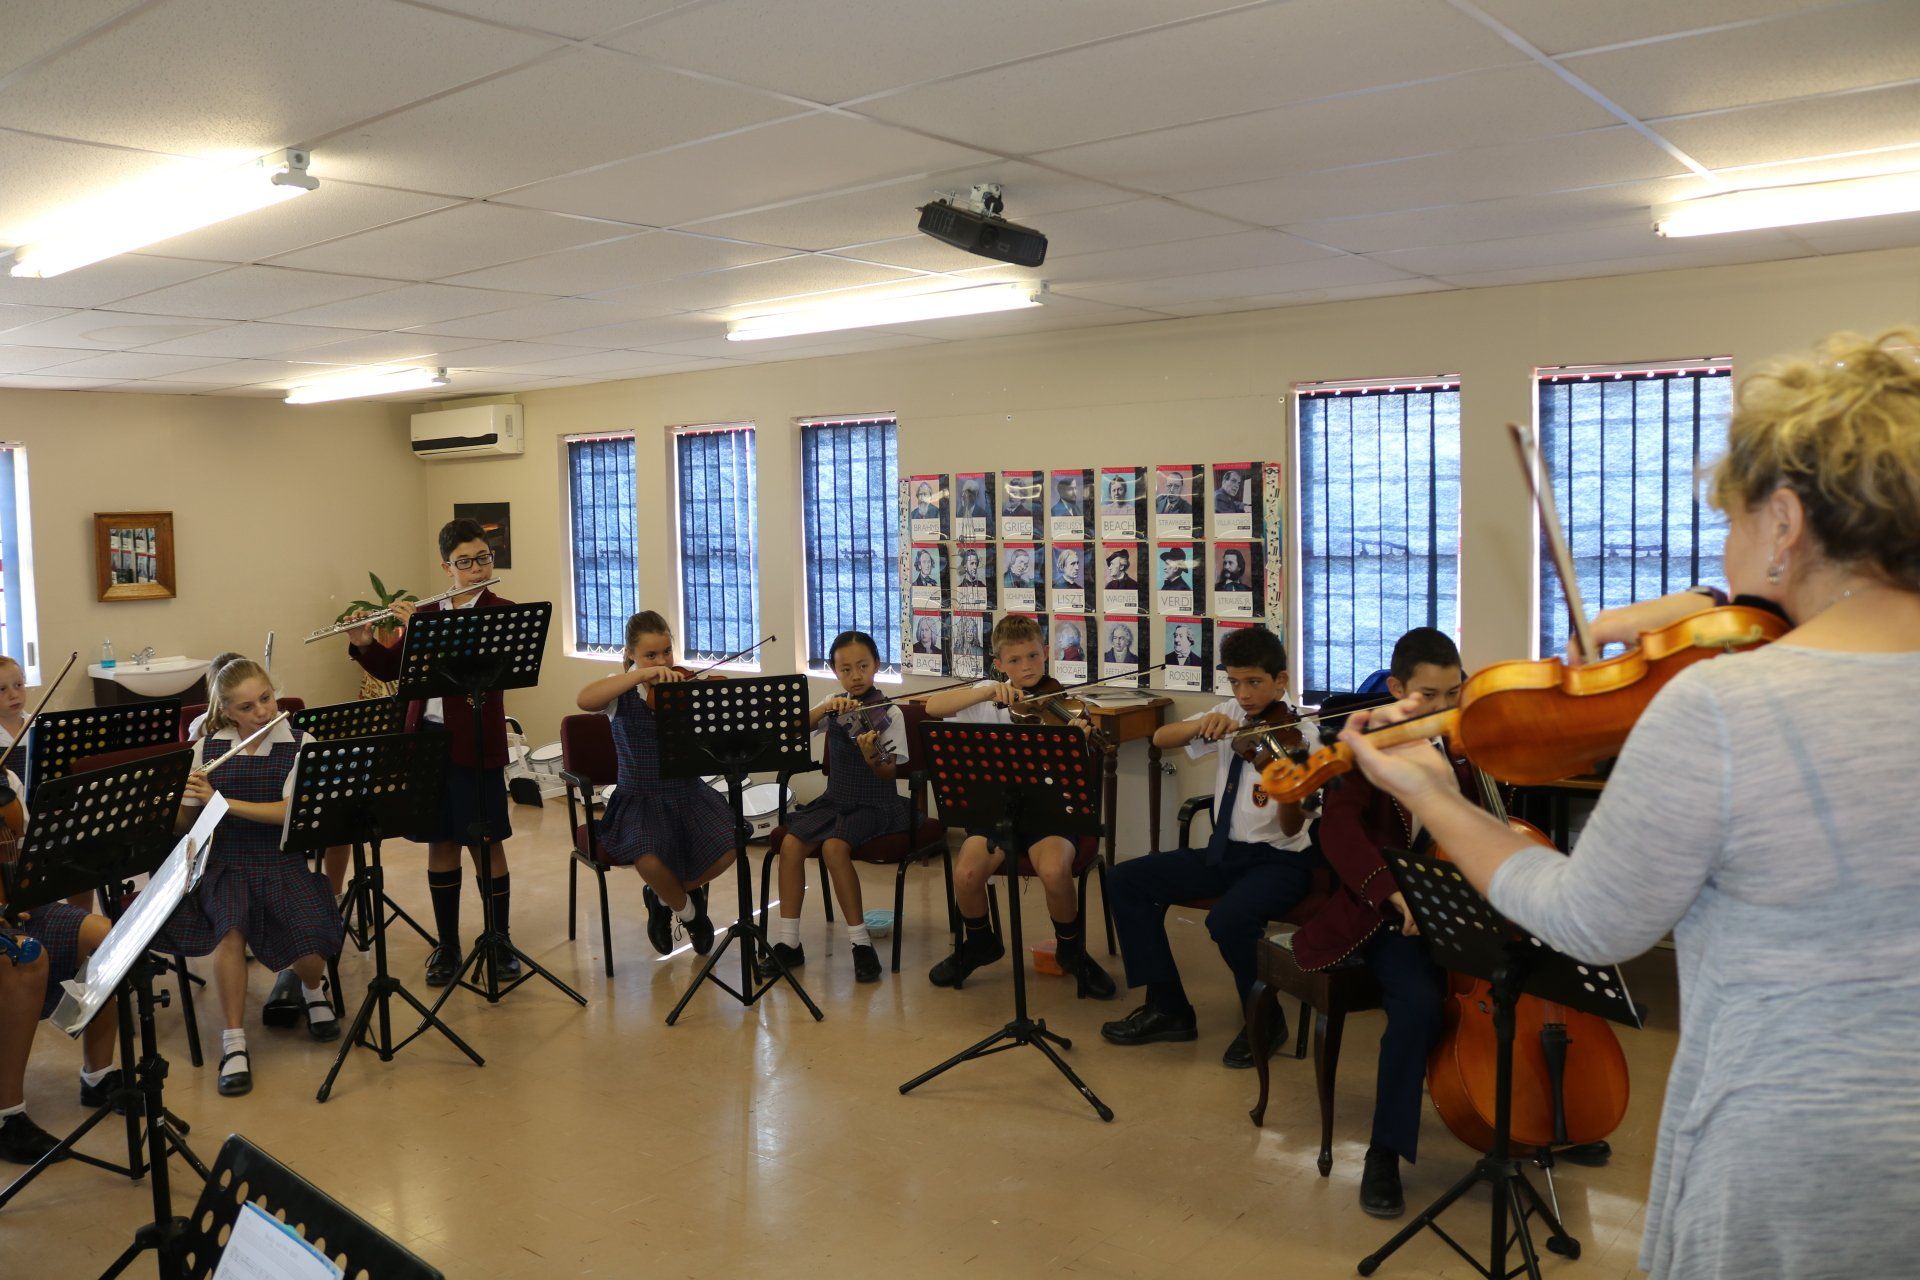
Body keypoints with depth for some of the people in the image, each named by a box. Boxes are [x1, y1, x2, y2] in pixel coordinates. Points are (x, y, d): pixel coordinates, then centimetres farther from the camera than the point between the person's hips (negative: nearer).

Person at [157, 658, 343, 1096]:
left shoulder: (298, 744, -2)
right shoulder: (208, 747, 4)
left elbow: (291, 811, -15)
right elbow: (183, 822, 6)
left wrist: (220, 800, -21)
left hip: (283, 858, -1)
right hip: (226, 860, 1)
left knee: (310, 945, -24)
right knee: (231, 931, -32)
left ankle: (313, 987, 15)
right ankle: (234, 1044, -16)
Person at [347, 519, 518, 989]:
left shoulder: (501, 612, -5)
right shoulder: (425, 613, 11)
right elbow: (393, 669, 13)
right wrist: (363, 645, -5)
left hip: (475, 743, -4)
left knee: (485, 843, 2)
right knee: (441, 842, 11)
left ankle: (500, 943, 16)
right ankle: (447, 945, 22)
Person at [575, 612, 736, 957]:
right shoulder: (622, 693, -2)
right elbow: (584, 699, -26)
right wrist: (642, 674, -31)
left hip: (689, 793, 2)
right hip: (640, 800, -2)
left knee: (727, 847, -23)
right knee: (649, 859, -31)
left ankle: (665, 897, 9)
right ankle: (687, 910, 5)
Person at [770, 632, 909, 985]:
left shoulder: (889, 713, -6)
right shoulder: (834, 706, 7)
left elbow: (888, 774, -13)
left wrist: (871, 756, -34)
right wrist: (826, 708, -23)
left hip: (874, 804, -5)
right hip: (836, 799, 5)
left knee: (834, 847, -31)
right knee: (791, 844, -20)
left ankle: (861, 943, -19)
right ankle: (789, 943, -11)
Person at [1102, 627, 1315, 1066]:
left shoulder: (1298, 734, -14)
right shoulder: (1231, 715, 3)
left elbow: (1291, 829, -20)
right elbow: (1160, 739, -5)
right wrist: (1199, 725, -25)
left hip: (1281, 860, -6)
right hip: (1225, 852, 7)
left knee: (1227, 918, -35)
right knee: (1127, 880, -6)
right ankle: (1168, 1008, 3)